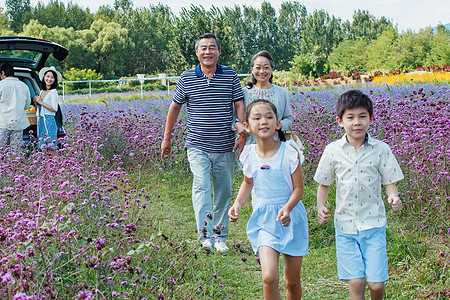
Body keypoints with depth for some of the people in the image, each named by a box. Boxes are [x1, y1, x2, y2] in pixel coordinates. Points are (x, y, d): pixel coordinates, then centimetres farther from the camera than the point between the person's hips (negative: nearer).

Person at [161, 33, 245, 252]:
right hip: (197, 146, -1)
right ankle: (206, 236, -19)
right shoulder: (187, 78, 2)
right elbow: (175, 107, 12)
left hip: (225, 147, 2)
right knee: (201, 187, -17)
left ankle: (220, 236, 22)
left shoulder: (231, 75, 3)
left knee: (223, 192, 9)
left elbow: (240, 105, 2)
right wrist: (166, 137, 14)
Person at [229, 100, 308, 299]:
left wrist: (287, 209, -27)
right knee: (269, 278, -16)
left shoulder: (290, 152, -13)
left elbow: (298, 189, -9)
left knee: (292, 281, 11)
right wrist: (237, 204, 1)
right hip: (263, 220, 1)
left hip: (290, 217, -1)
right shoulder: (249, 154, -3)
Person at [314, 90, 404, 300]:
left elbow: (390, 181, 3)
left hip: (373, 224, 0)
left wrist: (393, 197, -19)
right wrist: (321, 206, -6)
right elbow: (324, 184, 10)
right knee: (355, 283, -4)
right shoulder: (333, 151, 0)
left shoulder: (380, 149, -3)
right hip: (345, 225, 1)